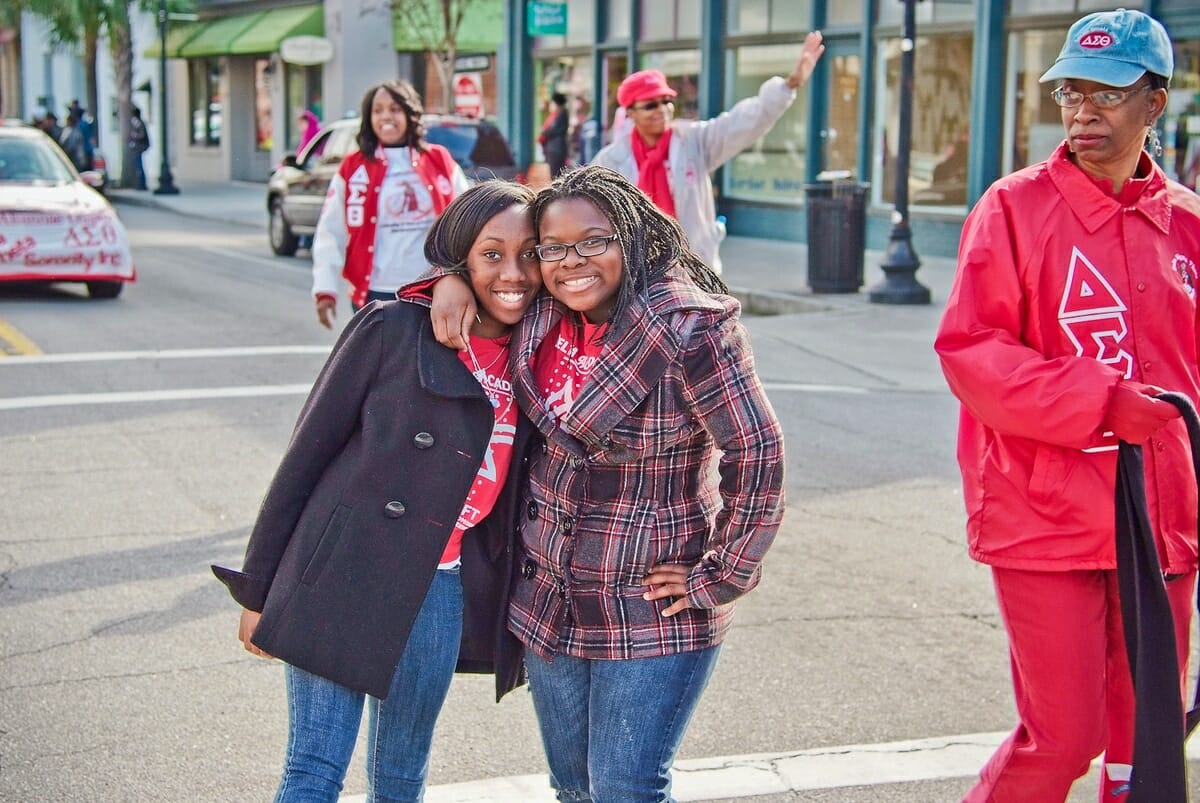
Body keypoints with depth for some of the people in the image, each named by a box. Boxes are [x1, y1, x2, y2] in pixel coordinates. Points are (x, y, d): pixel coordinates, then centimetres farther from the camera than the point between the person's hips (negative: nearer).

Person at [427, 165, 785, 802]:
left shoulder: (690, 328, -20)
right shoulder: (539, 315, 0)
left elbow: (757, 454, -18)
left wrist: (718, 579, -13)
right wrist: (452, 282, -5)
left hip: (652, 615, -6)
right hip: (548, 601, 6)